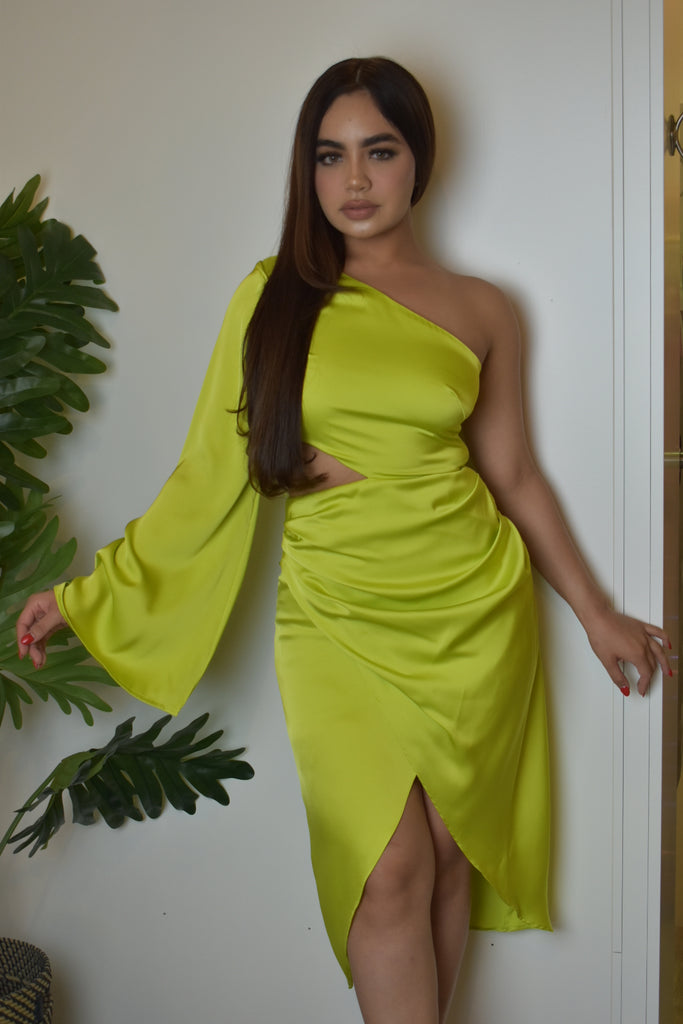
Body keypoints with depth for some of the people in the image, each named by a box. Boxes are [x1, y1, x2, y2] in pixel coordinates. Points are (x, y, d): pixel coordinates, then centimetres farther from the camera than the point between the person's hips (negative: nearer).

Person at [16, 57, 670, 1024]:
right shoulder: (274, 293, 1)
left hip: (474, 612, 2)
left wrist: (596, 613, 12)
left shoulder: (479, 309, 5)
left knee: (449, 856, 9)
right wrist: (91, 592, 1)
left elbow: (511, 473, 10)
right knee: (390, 873, -3)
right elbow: (212, 470, 2)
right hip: (337, 619, -1)